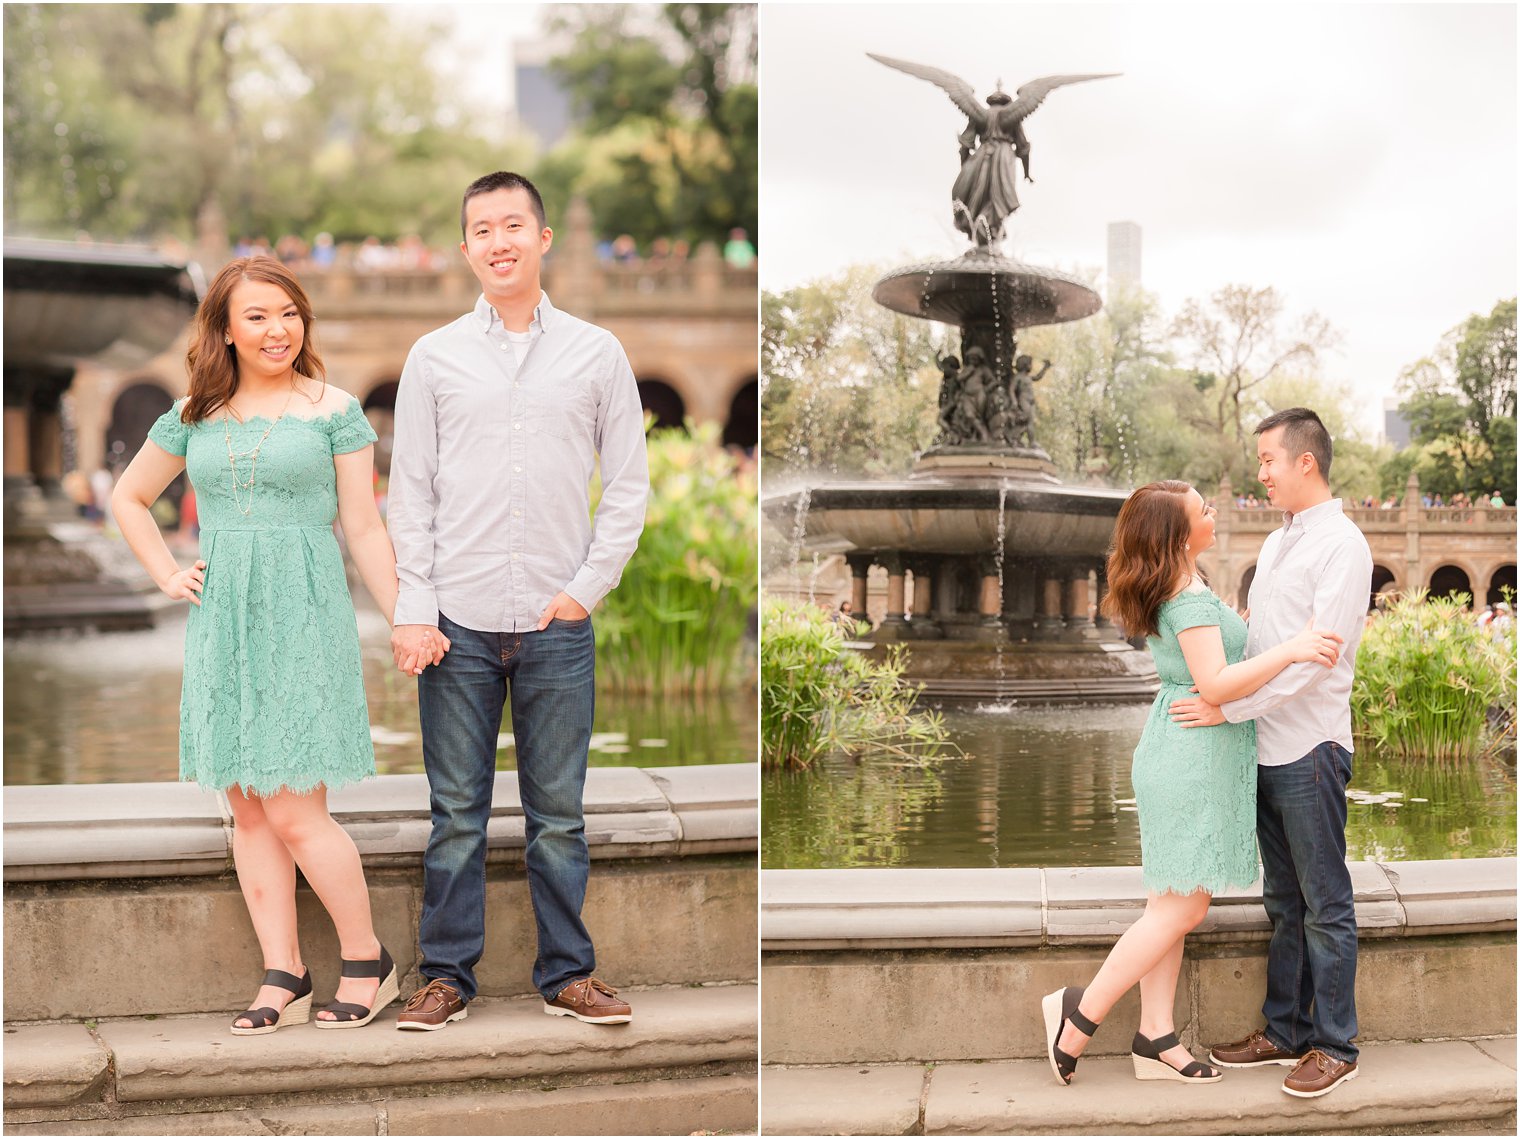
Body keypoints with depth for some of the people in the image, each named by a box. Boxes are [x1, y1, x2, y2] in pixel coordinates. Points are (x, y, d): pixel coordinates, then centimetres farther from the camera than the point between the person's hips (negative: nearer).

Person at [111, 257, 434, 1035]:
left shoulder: (333, 411, 1)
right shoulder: (194, 416, 10)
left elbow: (364, 529, 2)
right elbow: (129, 497, 25)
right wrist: (168, 577, 13)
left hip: (302, 620, -4)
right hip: (223, 626, 4)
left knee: (294, 812, -8)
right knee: (249, 810, 5)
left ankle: (368, 963, 8)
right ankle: (283, 978, 12)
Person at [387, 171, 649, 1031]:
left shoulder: (598, 354, 5)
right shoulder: (435, 357, 6)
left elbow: (629, 486, 6)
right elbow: (411, 492, 5)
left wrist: (586, 589, -3)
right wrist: (415, 609, -3)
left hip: (557, 625, 0)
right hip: (459, 622, 0)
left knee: (559, 813, 6)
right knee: (457, 812, 5)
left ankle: (568, 973, 17)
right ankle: (447, 974, 15)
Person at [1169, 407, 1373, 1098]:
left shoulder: (1342, 546, -11)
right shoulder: (1277, 543, 16)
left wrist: (1228, 707, -19)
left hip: (1309, 750, -8)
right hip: (1268, 749, 8)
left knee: (1325, 905, -1)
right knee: (1284, 903, 14)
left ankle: (1335, 1046, 6)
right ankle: (1285, 1033, 22)